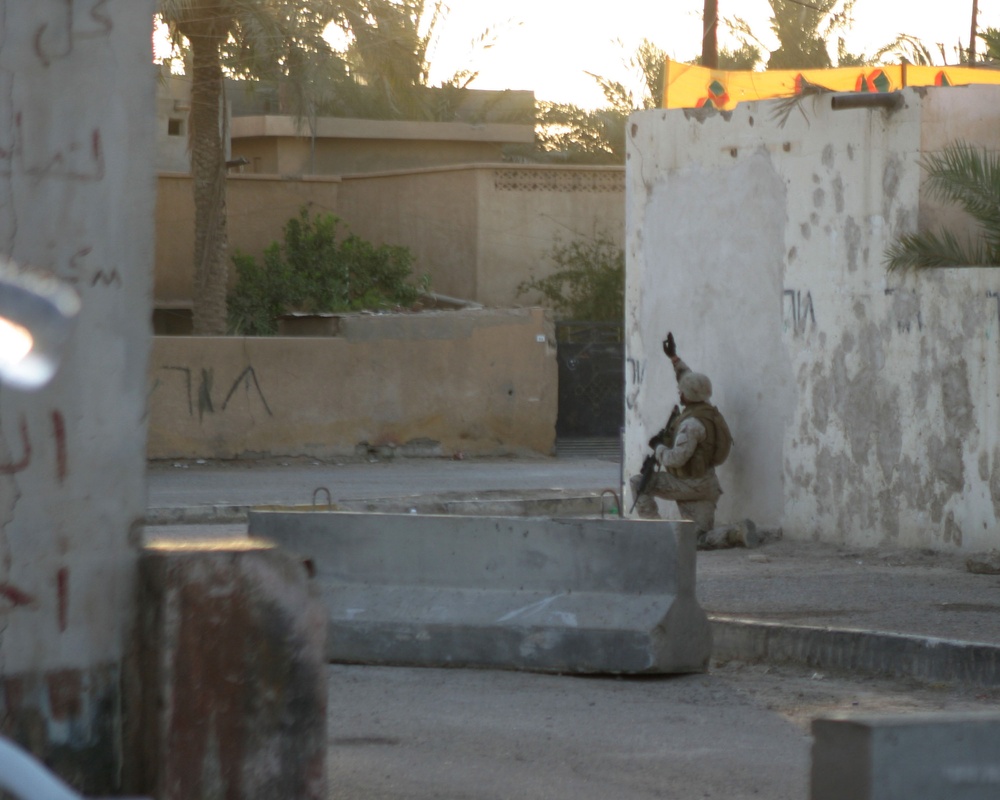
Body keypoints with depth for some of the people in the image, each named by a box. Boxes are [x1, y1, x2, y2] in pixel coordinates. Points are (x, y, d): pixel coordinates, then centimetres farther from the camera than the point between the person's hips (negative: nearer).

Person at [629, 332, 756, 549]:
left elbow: (675, 459, -25)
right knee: (704, 541, 6)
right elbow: (691, 382, 26)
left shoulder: (692, 423, -21)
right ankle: (739, 532, -16)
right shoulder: (707, 410, 8)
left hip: (691, 484, -9)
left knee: (638, 483, 1)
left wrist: (658, 446, -6)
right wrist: (673, 357, 29)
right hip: (705, 485, 9)